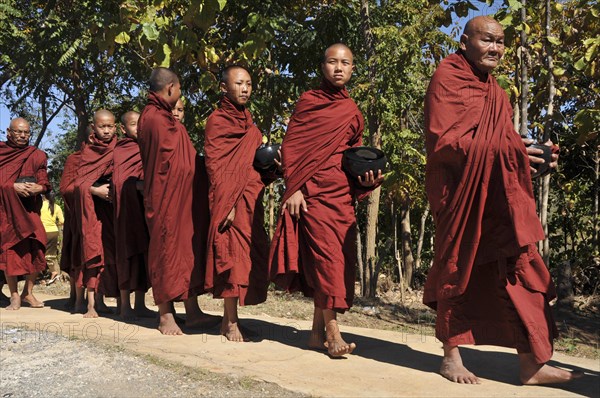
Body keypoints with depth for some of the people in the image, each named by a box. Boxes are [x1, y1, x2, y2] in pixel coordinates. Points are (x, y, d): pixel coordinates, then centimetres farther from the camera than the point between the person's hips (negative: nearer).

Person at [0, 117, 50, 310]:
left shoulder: (36, 155, 12)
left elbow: (44, 182, 5)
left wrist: (39, 187, -17)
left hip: (29, 209, 2)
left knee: (35, 249, -7)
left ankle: (28, 293, 8)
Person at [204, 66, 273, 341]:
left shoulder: (250, 125, 19)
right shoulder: (217, 121, -2)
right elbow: (215, 166, -10)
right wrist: (227, 204, -18)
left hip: (251, 200, 7)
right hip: (230, 201, -7)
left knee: (251, 255, 7)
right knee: (233, 255, -7)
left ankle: (230, 318, 16)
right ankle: (230, 322, 1)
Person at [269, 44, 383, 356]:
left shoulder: (353, 112, 17)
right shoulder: (308, 101, 5)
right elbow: (290, 145, 0)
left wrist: (365, 179, 2)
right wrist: (294, 188, -10)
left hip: (344, 194, 5)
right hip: (313, 191, -5)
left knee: (342, 258, 2)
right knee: (326, 255, -13)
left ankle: (317, 330, 12)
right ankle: (332, 332, -10)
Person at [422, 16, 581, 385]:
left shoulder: (494, 90, 19)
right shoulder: (448, 78, -7)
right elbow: (444, 140, -19)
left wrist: (525, 152, 2)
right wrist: (508, 150, -21)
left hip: (499, 194, 8)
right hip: (462, 191, -8)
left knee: (518, 271, 4)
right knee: (460, 270, 1)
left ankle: (532, 363, 11)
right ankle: (452, 357, 16)